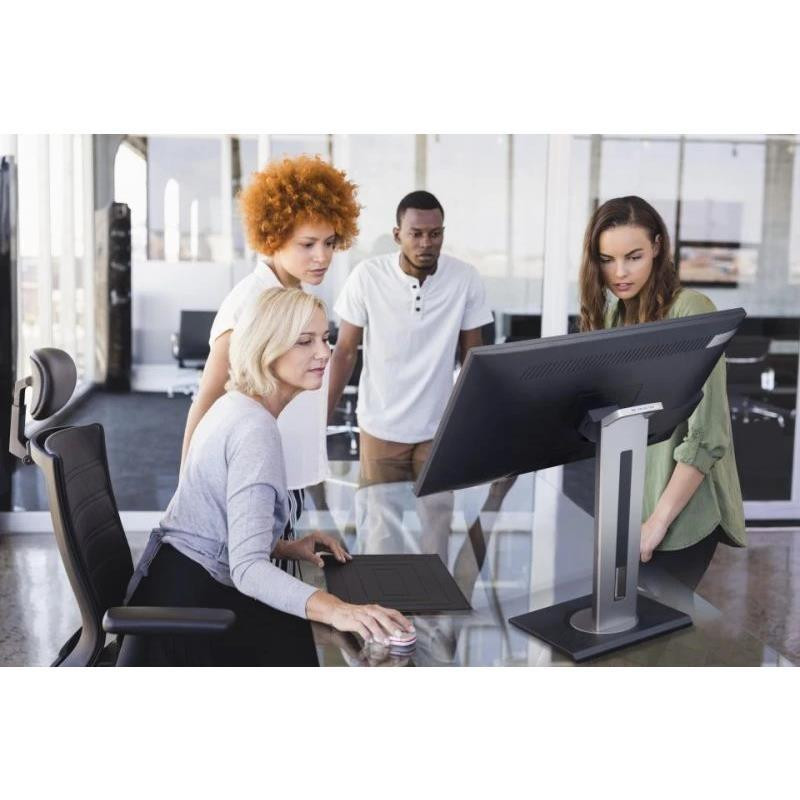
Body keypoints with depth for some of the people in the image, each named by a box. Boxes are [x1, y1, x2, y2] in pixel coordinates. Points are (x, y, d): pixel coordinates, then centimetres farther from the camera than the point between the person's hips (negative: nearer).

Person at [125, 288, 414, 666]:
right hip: (189, 603, -10)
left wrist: (284, 547, 6)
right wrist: (334, 610, -43)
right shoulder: (255, 430, -23)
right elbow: (248, 569, -31)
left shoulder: (238, 405, 8)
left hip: (186, 583, 10)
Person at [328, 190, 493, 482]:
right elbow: (345, 351, -4)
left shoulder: (466, 278, -9)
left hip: (439, 428, 1)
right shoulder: (367, 276, -12)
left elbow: (472, 356, 1)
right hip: (380, 428, -1)